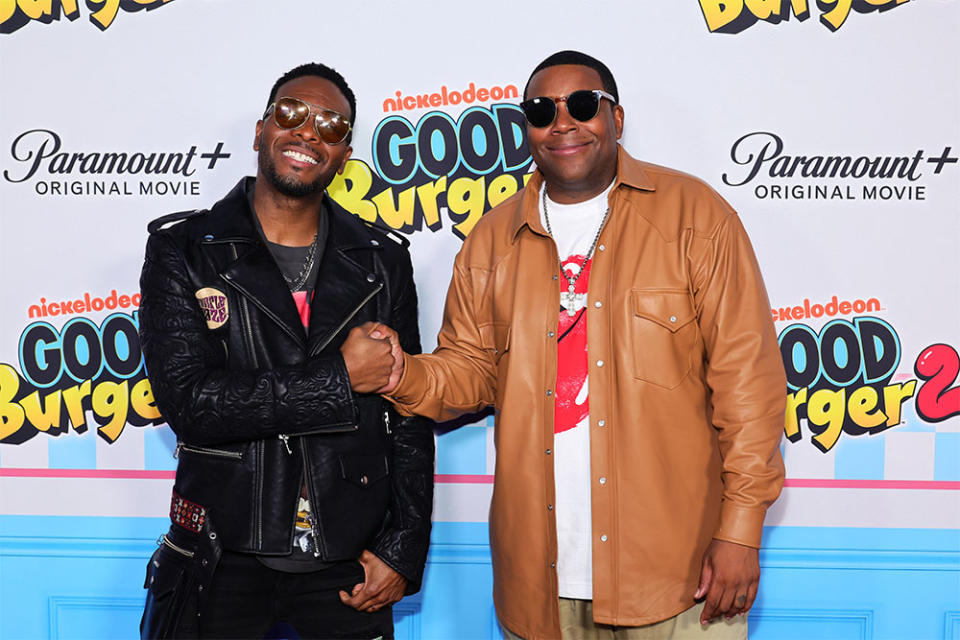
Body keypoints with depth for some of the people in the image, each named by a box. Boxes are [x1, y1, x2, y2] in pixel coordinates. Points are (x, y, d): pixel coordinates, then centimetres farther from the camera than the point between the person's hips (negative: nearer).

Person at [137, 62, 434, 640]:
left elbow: (410, 420, 4)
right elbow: (188, 402, -15)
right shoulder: (183, 250, -3)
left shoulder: (383, 263, 3)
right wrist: (337, 379, -16)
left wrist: (403, 550, -1)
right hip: (225, 562, -1)